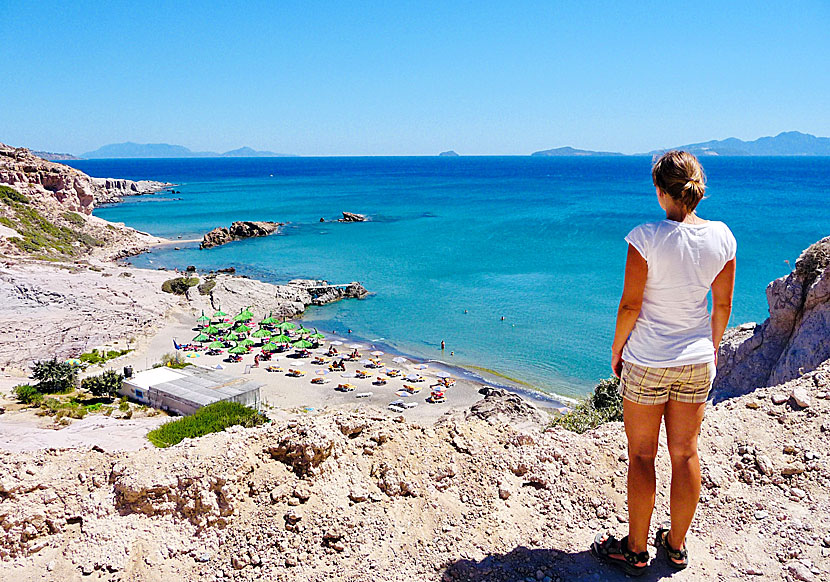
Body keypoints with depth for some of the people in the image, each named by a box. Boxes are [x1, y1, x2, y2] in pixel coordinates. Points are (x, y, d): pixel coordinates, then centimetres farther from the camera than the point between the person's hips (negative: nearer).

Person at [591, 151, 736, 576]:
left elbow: (630, 304, -15)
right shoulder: (721, 237, -4)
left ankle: (636, 550, 23)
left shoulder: (646, 237, -18)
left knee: (642, 456, 9)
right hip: (697, 360, 5)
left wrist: (617, 349, 0)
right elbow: (723, 305, 4)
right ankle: (676, 545, 33)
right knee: (685, 453, 16)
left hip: (647, 362, -4)